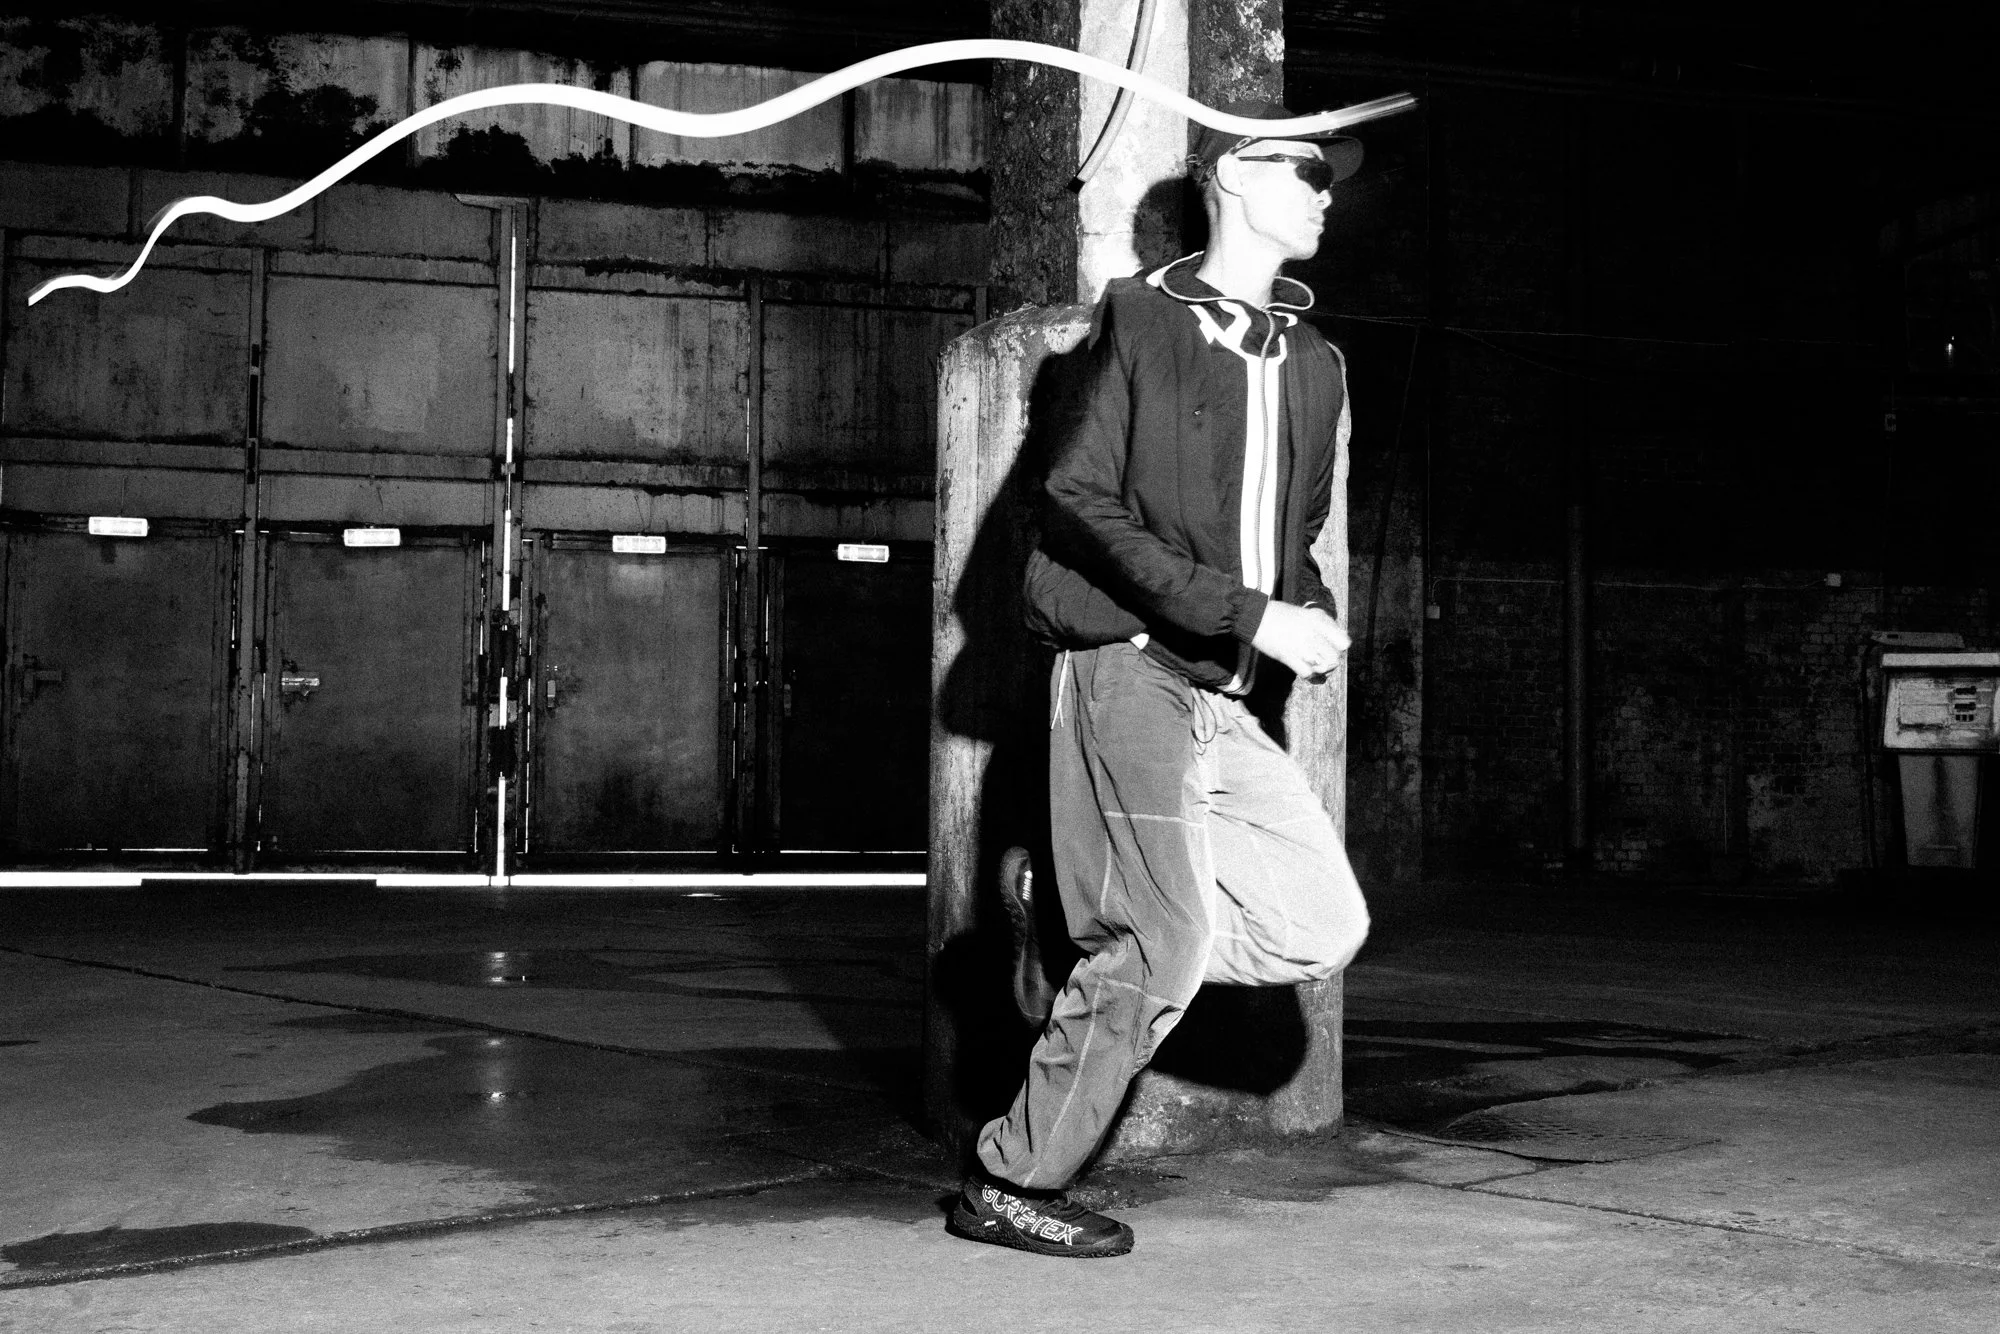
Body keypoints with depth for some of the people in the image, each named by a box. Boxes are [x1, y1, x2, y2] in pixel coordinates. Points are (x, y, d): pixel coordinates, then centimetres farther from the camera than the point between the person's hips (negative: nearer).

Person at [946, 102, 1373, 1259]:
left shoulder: (1315, 365, 17)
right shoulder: (1142, 318, -3)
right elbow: (1079, 506, -12)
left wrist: (1317, 618, 3)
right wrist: (1249, 612, -18)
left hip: (1224, 697, 7)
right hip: (1130, 669, -7)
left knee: (1322, 929, 0)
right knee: (1167, 947, -9)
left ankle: (1070, 911, 14)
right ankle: (1013, 1186, 5)